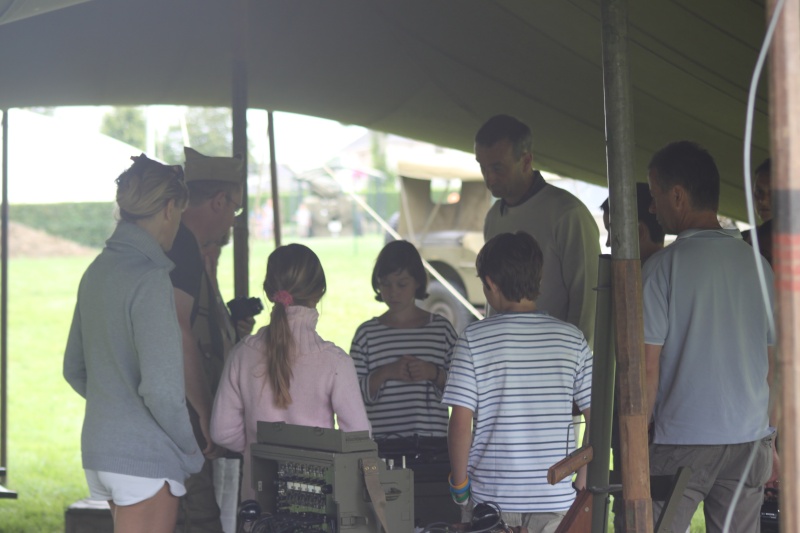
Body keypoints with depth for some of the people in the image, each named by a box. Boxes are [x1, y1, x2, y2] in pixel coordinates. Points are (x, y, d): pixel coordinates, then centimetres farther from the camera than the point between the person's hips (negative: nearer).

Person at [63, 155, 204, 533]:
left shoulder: (97, 271, 9)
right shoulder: (150, 279, -17)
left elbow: (74, 369, 17)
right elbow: (160, 386, -22)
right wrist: (191, 451, -8)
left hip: (98, 446, 9)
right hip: (145, 455, -9)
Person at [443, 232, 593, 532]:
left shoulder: (474, 338, -7)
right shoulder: (572, 338, 0)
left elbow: (461, 421, -10)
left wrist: (459, 484, 2)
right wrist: (583, 480, 9)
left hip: (491, 495, -2)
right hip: (555, 496, 2)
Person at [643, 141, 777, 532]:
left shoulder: (664, 266, -9)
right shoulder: (757, 264, 6)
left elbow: (648, 366, -10)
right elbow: (773, 364, 12)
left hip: (682, 441, -5)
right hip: (749, 440, 5)